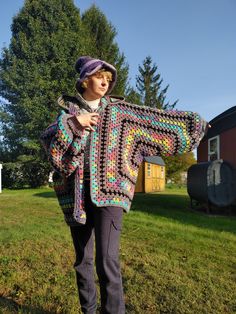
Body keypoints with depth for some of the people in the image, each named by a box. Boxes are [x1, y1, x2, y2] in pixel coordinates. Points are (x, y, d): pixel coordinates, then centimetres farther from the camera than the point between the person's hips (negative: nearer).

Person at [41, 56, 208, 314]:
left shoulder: (117, 109, 9)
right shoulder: (68, 110, 10)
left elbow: (155, 118, 12)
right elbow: (48, 141, -3)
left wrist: (193, 121, 15)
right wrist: (73, 122, -16)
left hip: (109, 192, -1)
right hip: (76, 196, 2)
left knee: (107, 261, -13)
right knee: (83, 260, 11)